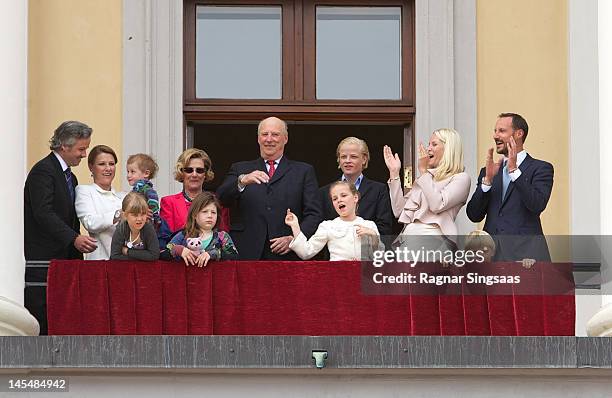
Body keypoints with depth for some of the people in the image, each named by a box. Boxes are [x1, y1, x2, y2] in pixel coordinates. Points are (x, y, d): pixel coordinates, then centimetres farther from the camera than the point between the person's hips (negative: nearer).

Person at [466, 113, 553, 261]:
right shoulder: (488, 171, 19)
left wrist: (514, 170, -10)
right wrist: (488, 179, -2)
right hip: (492, 253, 4)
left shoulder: (540, 168, 5)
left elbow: (537, 205, -13)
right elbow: (474, 215, 9)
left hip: (524, 252, -4)